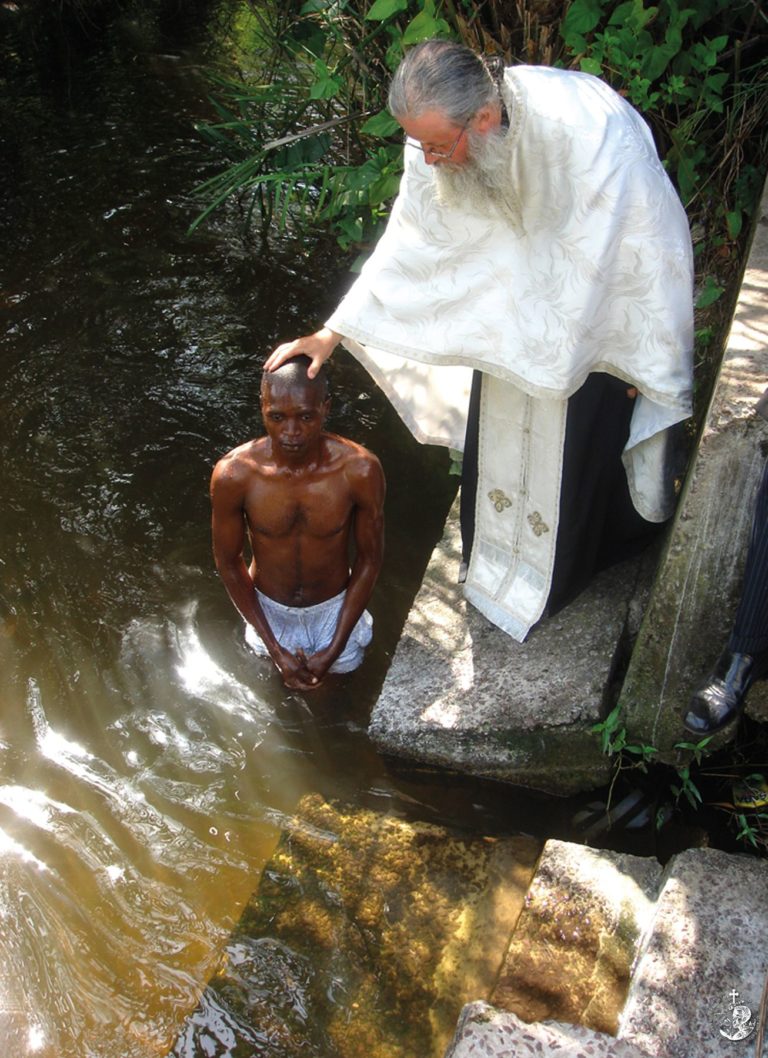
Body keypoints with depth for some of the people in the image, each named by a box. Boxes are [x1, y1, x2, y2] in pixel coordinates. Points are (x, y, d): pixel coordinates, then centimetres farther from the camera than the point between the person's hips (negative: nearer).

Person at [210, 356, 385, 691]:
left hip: (334, 603, 0)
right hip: (269, 605, 0)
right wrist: (276, 650, -14)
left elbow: (369, 559, -16)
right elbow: (228, 561, -15)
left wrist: (334, 650, -15)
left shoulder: (360, 470, -32)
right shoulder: (233, 474, -32)